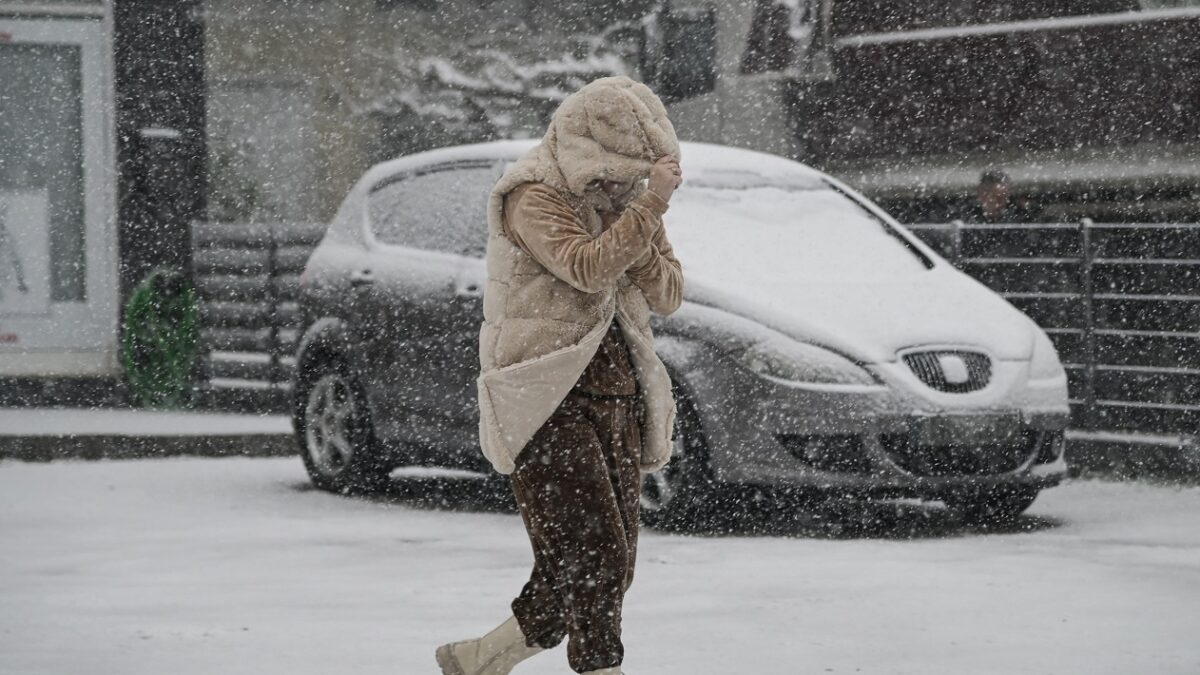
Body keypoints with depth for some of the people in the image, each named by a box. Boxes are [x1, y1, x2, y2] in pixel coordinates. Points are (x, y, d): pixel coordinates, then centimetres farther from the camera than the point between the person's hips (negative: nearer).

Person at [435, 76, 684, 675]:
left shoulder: (623, 196, 15)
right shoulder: (534, 197, -8)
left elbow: (668, 295, 10)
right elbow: (587, 269, -24)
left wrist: (639, 246, -8)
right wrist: (650, 205, -23)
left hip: (617, 391, 8)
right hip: (549, 395, -8)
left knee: (609, 569, 5)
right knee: (592, 557, -17)